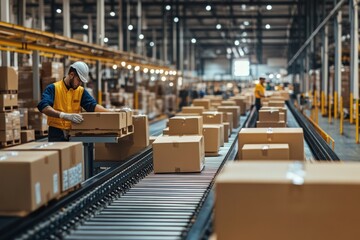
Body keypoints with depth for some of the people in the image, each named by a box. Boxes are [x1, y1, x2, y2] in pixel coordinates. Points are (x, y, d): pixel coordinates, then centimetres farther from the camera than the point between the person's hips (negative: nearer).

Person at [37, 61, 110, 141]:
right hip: (57, 133, -4)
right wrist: (65, 115, -35)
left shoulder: (81, 91, 9)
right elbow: (44, 107, -21)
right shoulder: (53, 88, -6)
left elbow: (92, 105, -1)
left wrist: (109, 112, -20)